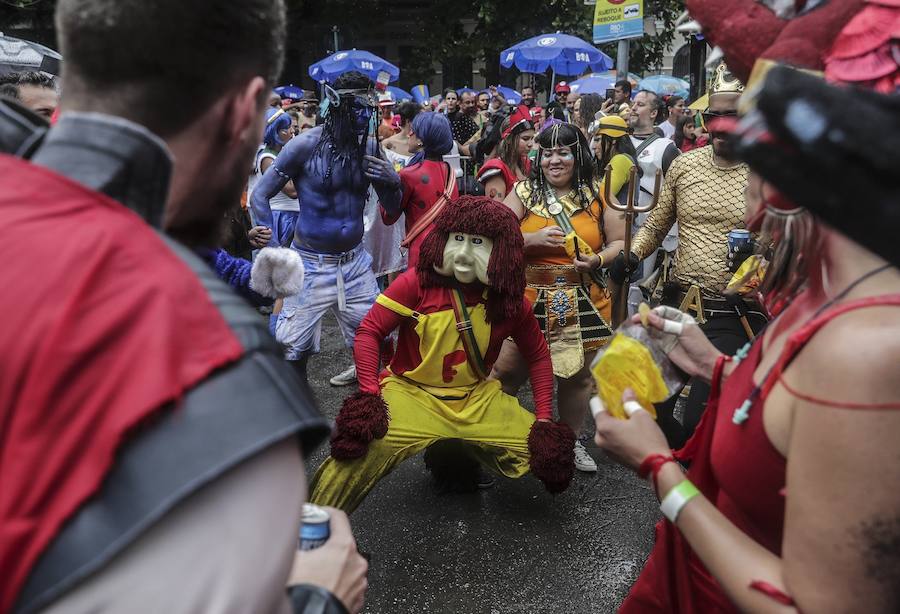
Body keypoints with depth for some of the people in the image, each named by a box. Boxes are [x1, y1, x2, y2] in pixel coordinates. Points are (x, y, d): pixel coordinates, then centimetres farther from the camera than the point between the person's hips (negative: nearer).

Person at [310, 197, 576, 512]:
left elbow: (538, 355, 8)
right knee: (361, 450, -30)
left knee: (542, 448, -1)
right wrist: (369, 397, -20)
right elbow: (369, 332, -12)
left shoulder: (508, 300, -5)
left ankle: (463, 452, 28)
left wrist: (544, 420, 1)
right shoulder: (418, 282, -15)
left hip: (477, 398, 4)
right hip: (412, 392, -4)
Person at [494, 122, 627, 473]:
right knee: (506, 370, 0)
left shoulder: (596, 194, 4)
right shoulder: (524, 193, 1)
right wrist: (532, 239, -18)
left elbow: (620, 242, 7)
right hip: (528, 301, -1)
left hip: (583, 304, 2)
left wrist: (599, 260, -12)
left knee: (577, 375, 12)